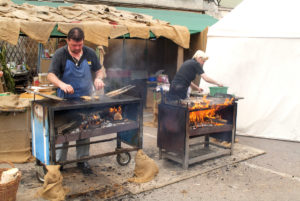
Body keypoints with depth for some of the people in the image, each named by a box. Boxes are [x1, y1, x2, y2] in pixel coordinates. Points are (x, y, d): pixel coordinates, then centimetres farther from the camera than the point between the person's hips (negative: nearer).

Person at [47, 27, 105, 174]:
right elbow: (50, 75, -12)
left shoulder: (90, 53, 3)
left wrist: (98, 78, -9)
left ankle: (82, 160, 22)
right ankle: (59, 162, 15)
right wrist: (62, 84, -32)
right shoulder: (60, 54, -7)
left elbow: (99, 70, 14)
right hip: (65, 100, -2)